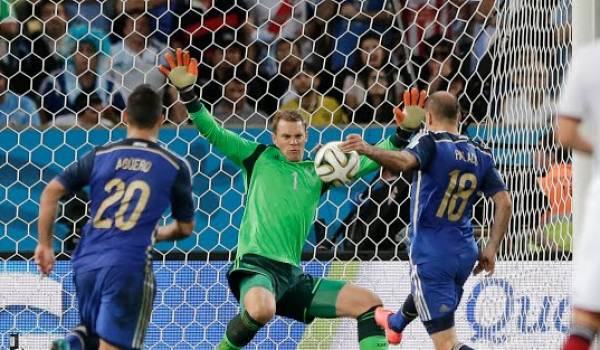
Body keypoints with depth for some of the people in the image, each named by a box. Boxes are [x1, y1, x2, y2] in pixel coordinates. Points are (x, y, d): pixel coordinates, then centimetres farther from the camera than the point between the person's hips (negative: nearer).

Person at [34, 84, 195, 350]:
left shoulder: (100, 156, 8)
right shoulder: (175, 167, 3)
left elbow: (52, 191, 2)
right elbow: (185, 228, 11)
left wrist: (44, 244, 9)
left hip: (86, 261, 4)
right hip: (128, 266, -3)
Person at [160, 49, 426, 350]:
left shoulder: (317, 173, 20)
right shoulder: (259, 158, 10)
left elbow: (368, 162, 22)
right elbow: (213, 133, 5)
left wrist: (402, 135, 10)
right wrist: (187, 94, -5)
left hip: (293, 275, 6)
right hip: (257, 264, -6)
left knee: (369, 303, -2)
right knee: (260, 310, -40)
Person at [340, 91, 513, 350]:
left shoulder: (430, 143, -11)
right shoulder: (480, 156, 7)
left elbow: (405, 161, -34)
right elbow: (504, 202, 3)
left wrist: (367, 149, -44)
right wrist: (491, 248, 8)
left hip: (432, 255, -7)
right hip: (465, 255, 7)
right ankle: (396, 324, 71)